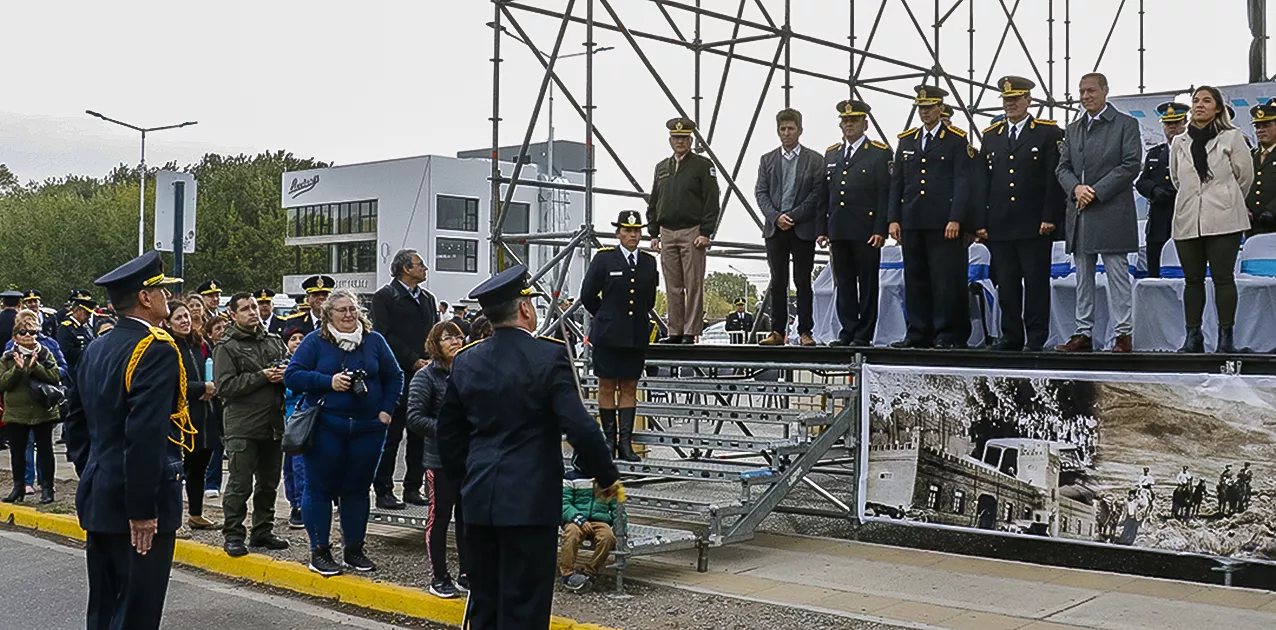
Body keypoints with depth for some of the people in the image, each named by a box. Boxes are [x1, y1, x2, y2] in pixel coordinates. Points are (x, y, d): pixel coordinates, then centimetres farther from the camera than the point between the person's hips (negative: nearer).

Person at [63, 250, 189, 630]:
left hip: (97, 500, 9)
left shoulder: (95, 349, 11)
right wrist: (142, 510, -21)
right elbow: (146, 435, -24)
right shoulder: (156, 350, -16)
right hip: (137, 502, -9)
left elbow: (76, 423, 17)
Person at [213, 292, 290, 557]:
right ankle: (233, 535, 7)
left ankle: (263, 531, 25)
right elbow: (224, 387, -13)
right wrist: (262, 377, -15)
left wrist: (285, 375, -4)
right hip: (243, 427, -6)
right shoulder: (226, 348, -3)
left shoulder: (274, 342, 14)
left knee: (269, 483, 13)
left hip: (273, 424, 6)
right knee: (240, 485, -3)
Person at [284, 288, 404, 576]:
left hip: (367, 429, 3)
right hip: (324, 429, -3)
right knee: (320, 488, 2)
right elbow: (292, 375, -6)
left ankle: (354, 549, 21)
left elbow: (394, 377, 13)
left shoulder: (374, 341, 7)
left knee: (358, 488, 10)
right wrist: (329, 381, -16)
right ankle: (319, 551, 12)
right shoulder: (315, 342, -1)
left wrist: (386, 410, 2)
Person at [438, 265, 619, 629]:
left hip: (479, 500, 6)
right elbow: (580, 428, -16)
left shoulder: (465, 361, 6)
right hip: (529, 501, -6)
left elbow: (449, 431, 14)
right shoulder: (549, 356, -12)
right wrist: (606, 476, -3)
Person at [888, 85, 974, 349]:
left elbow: (962, 182, -4)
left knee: (946, 281, -4)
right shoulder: (906, 140, 16)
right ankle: (918, 334, 13)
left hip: (943, 224, -5)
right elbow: (896, 182, 15)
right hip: (911, 223, 5)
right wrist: (893, 219, 7)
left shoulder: (957, 140, 2)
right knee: (915, 280, 7)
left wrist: (955, 219, -13)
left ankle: (948, 335, 2)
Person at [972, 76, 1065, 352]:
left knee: (1036, 282, -2)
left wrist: (1050, 217, -11)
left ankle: (1036, 338, 3)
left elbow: (1055, 179, -3)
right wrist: (980, 222, 5)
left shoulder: (1049, 133, 3)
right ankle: (1011, 337, 14)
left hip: (1034, 225, -4)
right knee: (1006, 283, 6)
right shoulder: (991, 136, 16)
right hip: (999, 225, 4)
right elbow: (981, 182, 13)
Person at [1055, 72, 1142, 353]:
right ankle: (1083, 334, 14)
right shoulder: (1073, 129, 17)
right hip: (1079, 214, 6)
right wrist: (1076, 188, -9)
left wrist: (1096, 191, -14)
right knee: (1083, 277, 9)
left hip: (1111, 213, -6)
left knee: (1118, 275, -4)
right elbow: (1063, 167, 12)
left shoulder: (1126, 124, 0)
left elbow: (1130, 166, -8)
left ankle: (1124, 334, -1)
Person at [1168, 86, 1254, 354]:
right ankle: (1193, 337, 11)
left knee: (1223, 277, -4)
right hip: (1187, 220, 3)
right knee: (1192, 279, 6)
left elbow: (1244, 175, 9)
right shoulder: (1179, 143, 12)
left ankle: (1225, 337, 0)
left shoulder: (1232, 137, 3)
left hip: (1223, 220, -3)